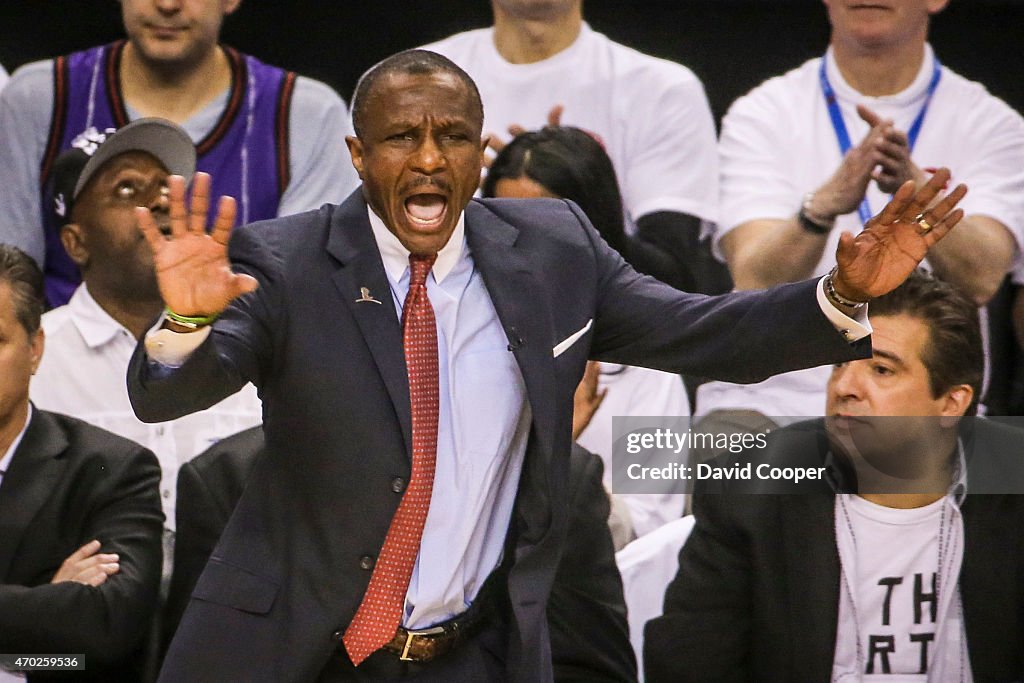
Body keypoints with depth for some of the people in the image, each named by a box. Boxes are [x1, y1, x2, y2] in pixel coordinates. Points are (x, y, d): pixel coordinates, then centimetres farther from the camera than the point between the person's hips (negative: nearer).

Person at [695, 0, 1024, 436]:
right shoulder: (761, 115, 4)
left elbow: (980, 280, -15)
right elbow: (755, 282, -13)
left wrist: (914, 188, -33)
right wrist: (826, 203, -32)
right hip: (773, 396, -1)